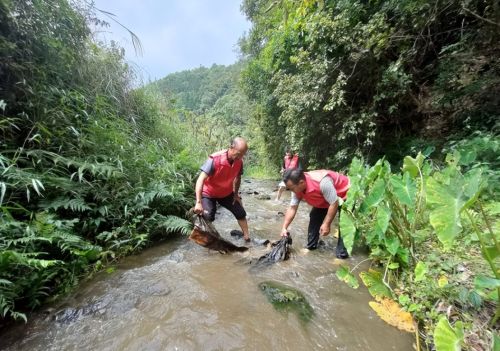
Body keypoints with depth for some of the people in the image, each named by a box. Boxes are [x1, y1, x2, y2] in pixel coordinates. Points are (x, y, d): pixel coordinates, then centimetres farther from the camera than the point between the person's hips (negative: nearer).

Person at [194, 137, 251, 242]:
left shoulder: (239, 161, -17)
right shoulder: (215, 159, -34)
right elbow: (201, 179, -37)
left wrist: (236, 193, 1)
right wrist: (198, 202, -43)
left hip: (227, 193, 5)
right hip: (209, 193, -5)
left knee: (241, 213, 7)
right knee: (208, 217, -19)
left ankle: (247, 237, 22)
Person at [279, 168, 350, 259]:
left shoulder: (323, 182, -44)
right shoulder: (297, 188, -20)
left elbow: (334, 204, -34)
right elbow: (292, 208, -13)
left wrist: (326, 224, -29)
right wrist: (284, 227, -16)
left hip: (344, 193, -6)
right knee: (314, 216, 1)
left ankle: (342, 251, -4)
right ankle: (311, 245, 14)